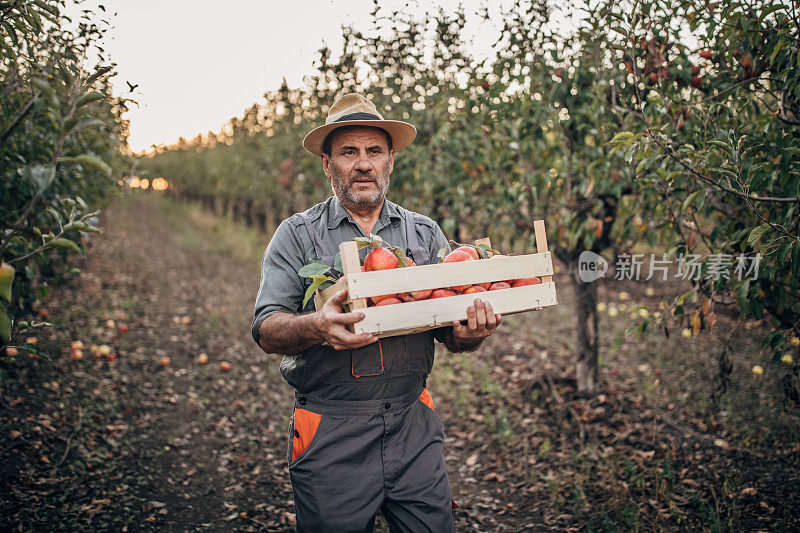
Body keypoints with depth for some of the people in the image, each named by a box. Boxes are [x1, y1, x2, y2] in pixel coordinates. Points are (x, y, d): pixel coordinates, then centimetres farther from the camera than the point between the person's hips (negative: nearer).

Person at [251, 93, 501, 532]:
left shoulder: (425, 234, 8)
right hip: (330, 437, -2)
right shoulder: (297, 235, 1)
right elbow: (267, 330, -8)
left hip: (413, 427, 2)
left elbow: (450, 333, 7)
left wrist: (468, 334, -17)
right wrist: (315, 327, -29)